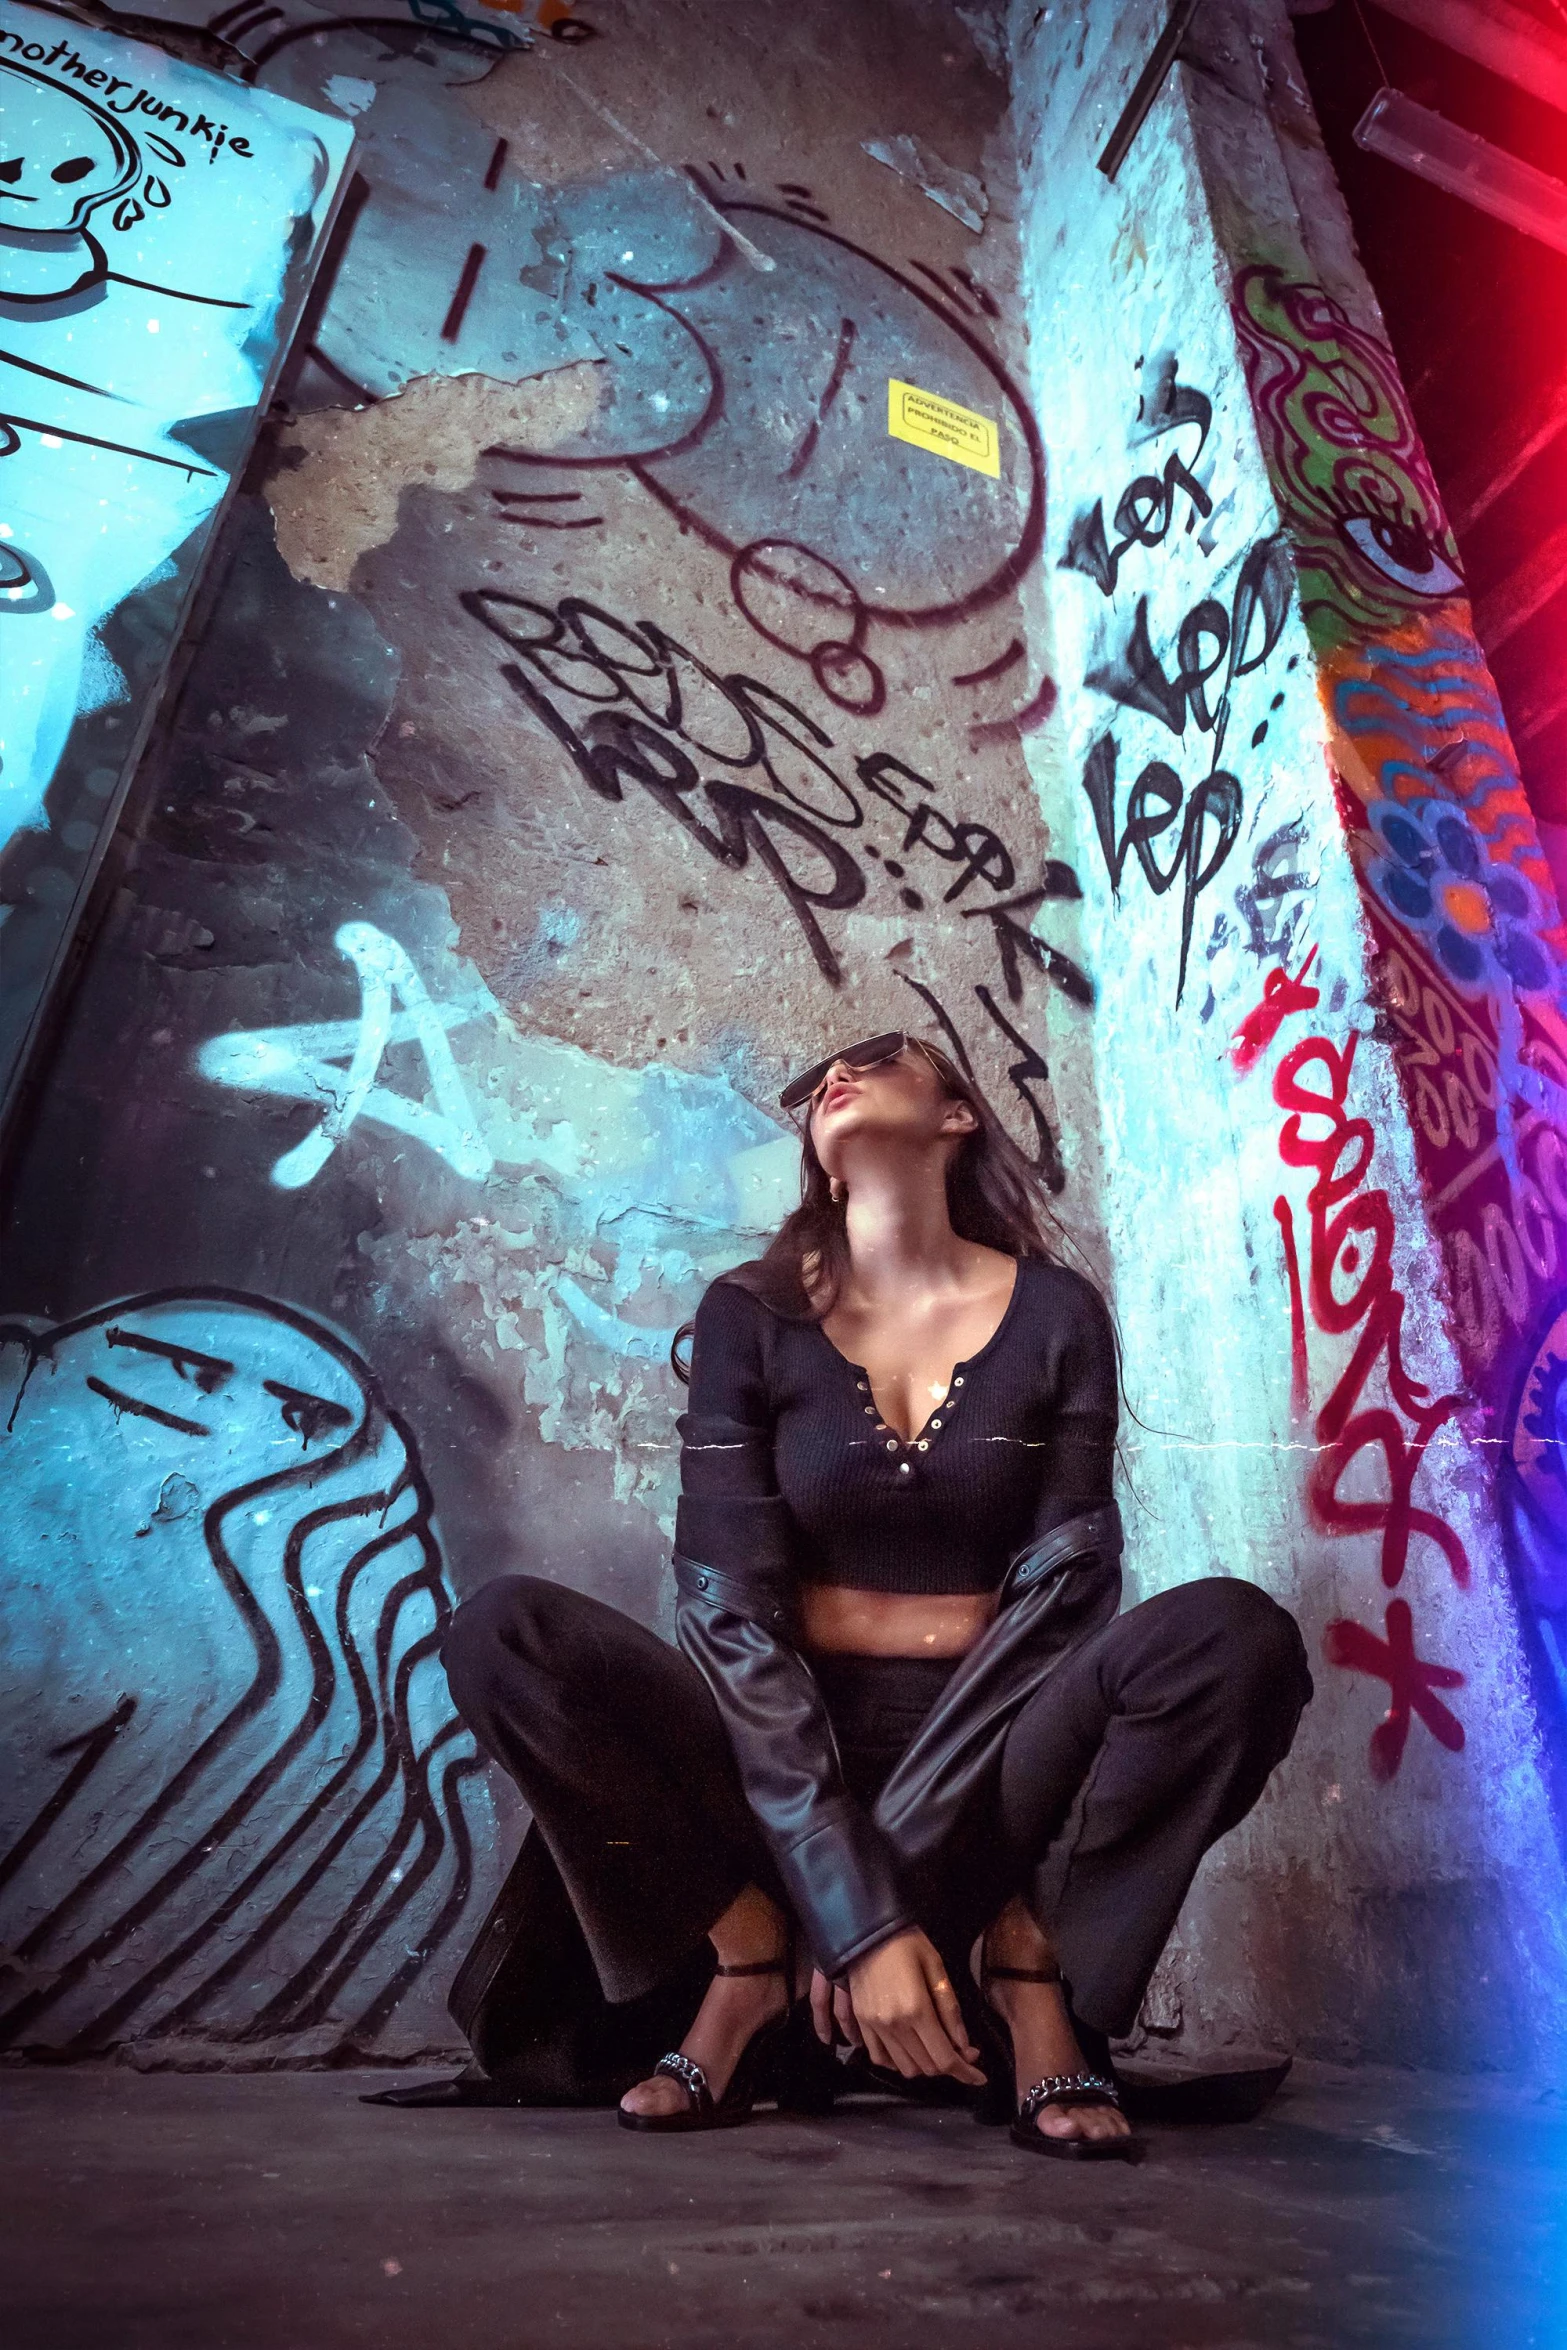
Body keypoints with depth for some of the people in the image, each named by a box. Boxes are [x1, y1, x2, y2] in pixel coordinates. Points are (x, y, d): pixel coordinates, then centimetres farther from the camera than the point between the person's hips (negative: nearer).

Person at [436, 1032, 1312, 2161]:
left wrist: (895, 1879, -15)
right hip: (788, 1757, 1)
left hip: (983, 1756, 0)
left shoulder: (1056, 1315, -3)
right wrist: (859, 1915, -19)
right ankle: (754, 1963, -8)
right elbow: (731, 1617, -11)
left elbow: (1061, 1597, -7)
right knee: (505, 1632, -23)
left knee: (1234, 1634, -27)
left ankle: (1028, 1970, -8)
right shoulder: (751, 1317, -4)